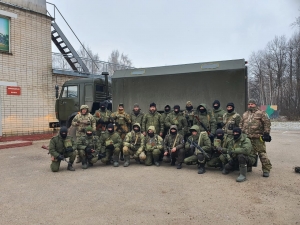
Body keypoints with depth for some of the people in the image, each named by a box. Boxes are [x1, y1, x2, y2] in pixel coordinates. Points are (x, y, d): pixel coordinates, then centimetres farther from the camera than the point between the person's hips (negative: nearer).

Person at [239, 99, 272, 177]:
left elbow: (267, 123, -5)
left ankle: (266, 169, 2)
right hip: (247, 138, 6)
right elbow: (241, 124, 23)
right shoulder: (245, 114, 19)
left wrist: (266, 133, -10)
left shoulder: (261, 113, 1)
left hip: (258, 138, -5)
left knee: (262, 153, -6)